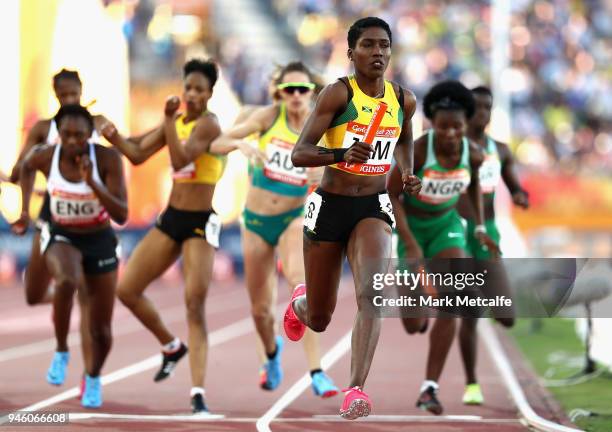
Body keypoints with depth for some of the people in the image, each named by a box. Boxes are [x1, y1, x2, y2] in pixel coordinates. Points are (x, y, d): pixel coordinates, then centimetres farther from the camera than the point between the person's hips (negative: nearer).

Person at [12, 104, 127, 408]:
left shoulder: (107, 158, -22)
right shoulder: (45, 157, -16)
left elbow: (121, 215, -26)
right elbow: (26, 167, 10)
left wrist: (92, 183, -37)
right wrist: (25, 209, 7)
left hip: (100, 242, 1)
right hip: (61, 237, 0)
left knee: (101, 330, 9)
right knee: (68, 281, -39)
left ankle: (93, 377, 43)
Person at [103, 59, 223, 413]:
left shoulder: (208, 123, -13)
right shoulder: (176, 121, 10)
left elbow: (180, 160, -27)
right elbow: (139, 154, 10)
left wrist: (169, 120, -32)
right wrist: (114, 137, -7)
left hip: (200, 224, -8)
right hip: (171, 218, 8)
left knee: (195, 305, -13)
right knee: (127, 290, 6)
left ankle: (198, 393, -13)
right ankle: (172, 346, 28)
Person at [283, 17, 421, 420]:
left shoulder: (404, 100, 3)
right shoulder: (338, 93, -11)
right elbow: (299, 153, -17)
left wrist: (408, 174, 10)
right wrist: (342, 155, -34)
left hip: (373, 207, 2)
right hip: (330, 206, -2)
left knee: (371, 292, -26)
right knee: (319, 320, 11)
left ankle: (356, 390, -31)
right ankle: (300, 302, 50)